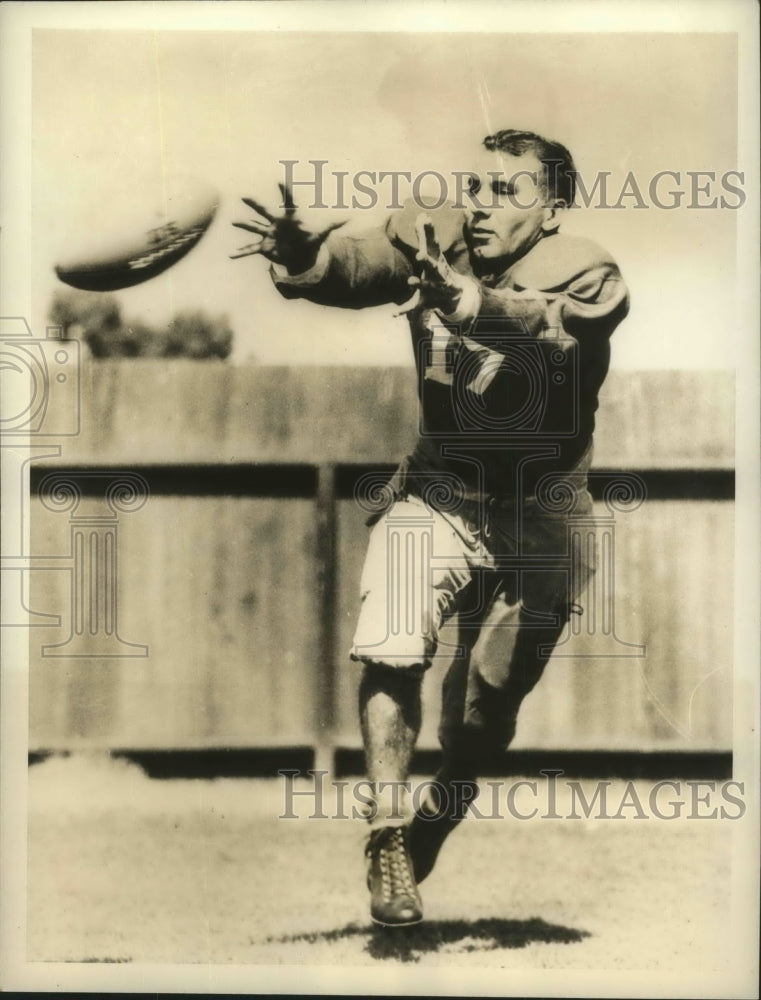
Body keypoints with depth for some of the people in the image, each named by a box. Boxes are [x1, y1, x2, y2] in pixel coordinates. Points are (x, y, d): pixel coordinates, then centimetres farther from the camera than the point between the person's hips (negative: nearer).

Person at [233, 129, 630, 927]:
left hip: (541, 516, -1)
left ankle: (440, 815, 38)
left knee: (492, 698, 9)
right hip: (437, 494, 1)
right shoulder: (433, 241, -8)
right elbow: (355, 262, -25)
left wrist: (472, 303, -58)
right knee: (390, 650, -21)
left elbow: (554, 327, -38)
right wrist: (301, 255, -48)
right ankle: (389, 837, -6)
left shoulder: (587, 275, -16)